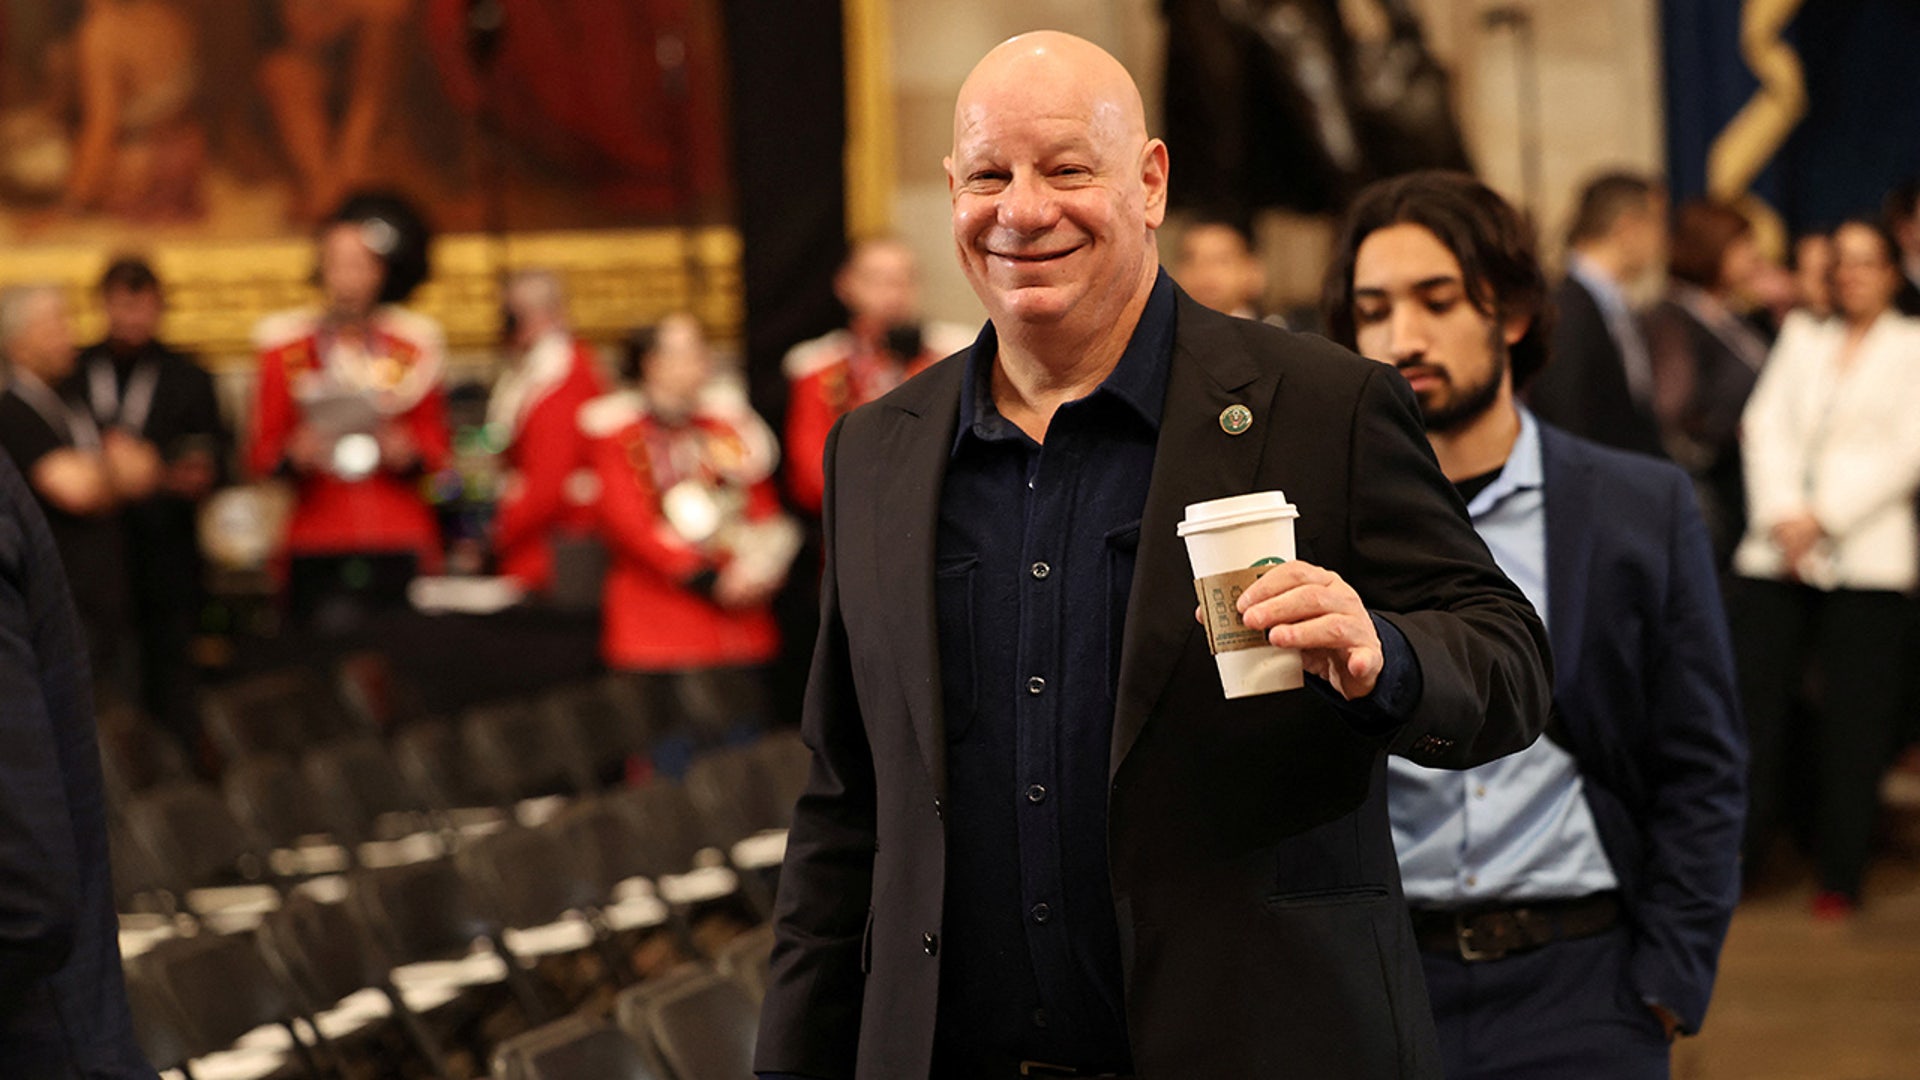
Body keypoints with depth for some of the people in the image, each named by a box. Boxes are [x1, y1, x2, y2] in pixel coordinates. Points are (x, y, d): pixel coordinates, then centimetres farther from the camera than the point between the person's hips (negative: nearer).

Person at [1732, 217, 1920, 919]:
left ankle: (1839, 878, 4)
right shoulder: (1801, 336, 19)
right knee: (1752, 697, -5)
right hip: (1776, 551, 3)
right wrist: (1781, 513, -7)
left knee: (1853, 718, -4)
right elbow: (1764, 422, 9)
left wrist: (1824, 516, -10)